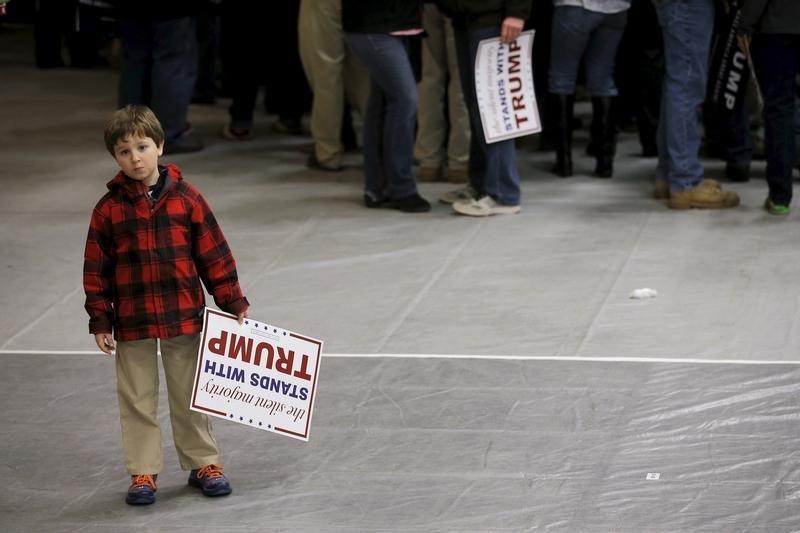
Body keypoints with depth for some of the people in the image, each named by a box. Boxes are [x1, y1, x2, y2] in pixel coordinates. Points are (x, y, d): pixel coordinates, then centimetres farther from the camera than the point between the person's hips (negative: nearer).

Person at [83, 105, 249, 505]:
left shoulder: (186, 198, -2)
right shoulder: (109, 209, -3)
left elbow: (214, 255, 2)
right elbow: (96, 270, 1)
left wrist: (233, 302, 1)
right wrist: (100, 321, -2)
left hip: (184, 318, 0)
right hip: (131, 323, 0)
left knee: (190, 396, 11)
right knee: (138, 401, 7)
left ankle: (203, 464, 23)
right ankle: (142, 473, 15)